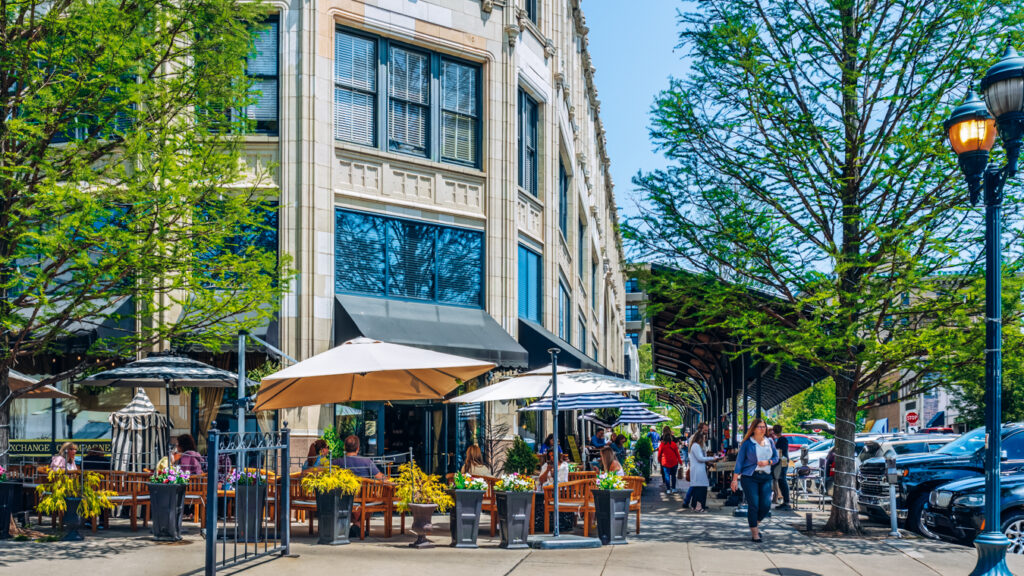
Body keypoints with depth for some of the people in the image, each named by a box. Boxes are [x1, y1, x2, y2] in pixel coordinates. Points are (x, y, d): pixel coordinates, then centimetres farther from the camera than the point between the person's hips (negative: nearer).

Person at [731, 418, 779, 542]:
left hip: (765, 477, 4)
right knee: (753, 505, -7)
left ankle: (754, 523, 24)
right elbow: (739, 461, -1)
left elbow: (776, 457, 15)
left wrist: (768, 462, -7)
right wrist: (735, 479, -6)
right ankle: (754, 532, 5)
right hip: (749, 477, -4)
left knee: (766, 505, -3)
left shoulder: (769, 442, 10)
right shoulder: (747, 443, -2)